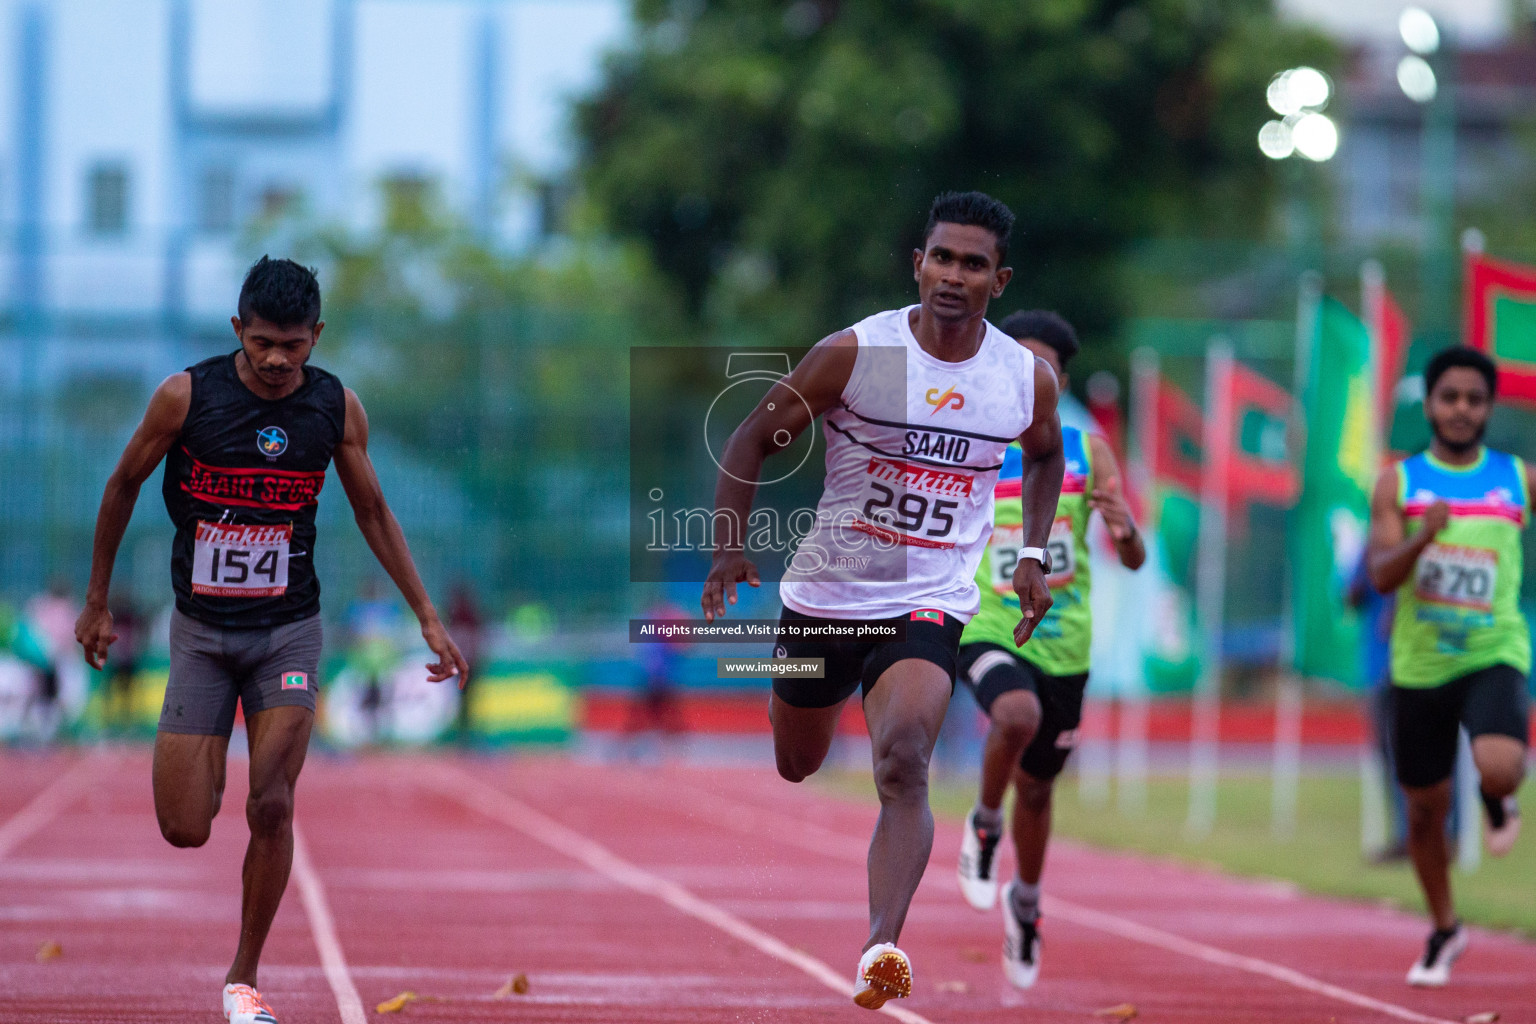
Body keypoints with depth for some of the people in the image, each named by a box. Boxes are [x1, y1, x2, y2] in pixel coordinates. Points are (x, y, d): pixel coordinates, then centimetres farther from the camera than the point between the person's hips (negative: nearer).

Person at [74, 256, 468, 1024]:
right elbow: (123, 486, 4)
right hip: (201, 633, -1)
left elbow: (373, 512, 9)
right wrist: (97, 602, 9)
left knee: (271, 809, -13)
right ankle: (209, 769, 33)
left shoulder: (337, 408, -5)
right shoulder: (186, 396, -11)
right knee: (185, 830, -5)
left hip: (288, 630, 1)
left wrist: (427, 617, 7)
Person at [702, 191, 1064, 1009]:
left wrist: (1032, 556, 8)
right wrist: (728, 548, -16)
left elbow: (1044, 457, 20)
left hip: (929, 602, -1)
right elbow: (754, 438, -5)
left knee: (904, 763, -26)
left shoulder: (1028, 379, -4)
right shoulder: (855, 353, -13)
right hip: (824, 594, 1)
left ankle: (881, 950, -34)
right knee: (795, 766, 20)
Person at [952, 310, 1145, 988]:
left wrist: (1124, 529, -28)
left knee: (1036, 787, 16)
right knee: (1018, 714, -35)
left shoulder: (1087, 451, -2)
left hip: (1063, 645, 2)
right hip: (989, 634, -2)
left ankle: (1025, 903, 44)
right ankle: (984, 824, -7)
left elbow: (1135, 561, -6)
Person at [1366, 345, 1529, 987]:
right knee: (1425, 809, 10)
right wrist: (1422, 537, -28)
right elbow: (1381, 576, -10)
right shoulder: (1398, 483, 0)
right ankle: (1444, 932, 32)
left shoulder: (1518, 480, 2)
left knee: (1499, 765, -29)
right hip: (1420, 664, 1)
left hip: (1493, 655, -1)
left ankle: (1499, 799, 10)